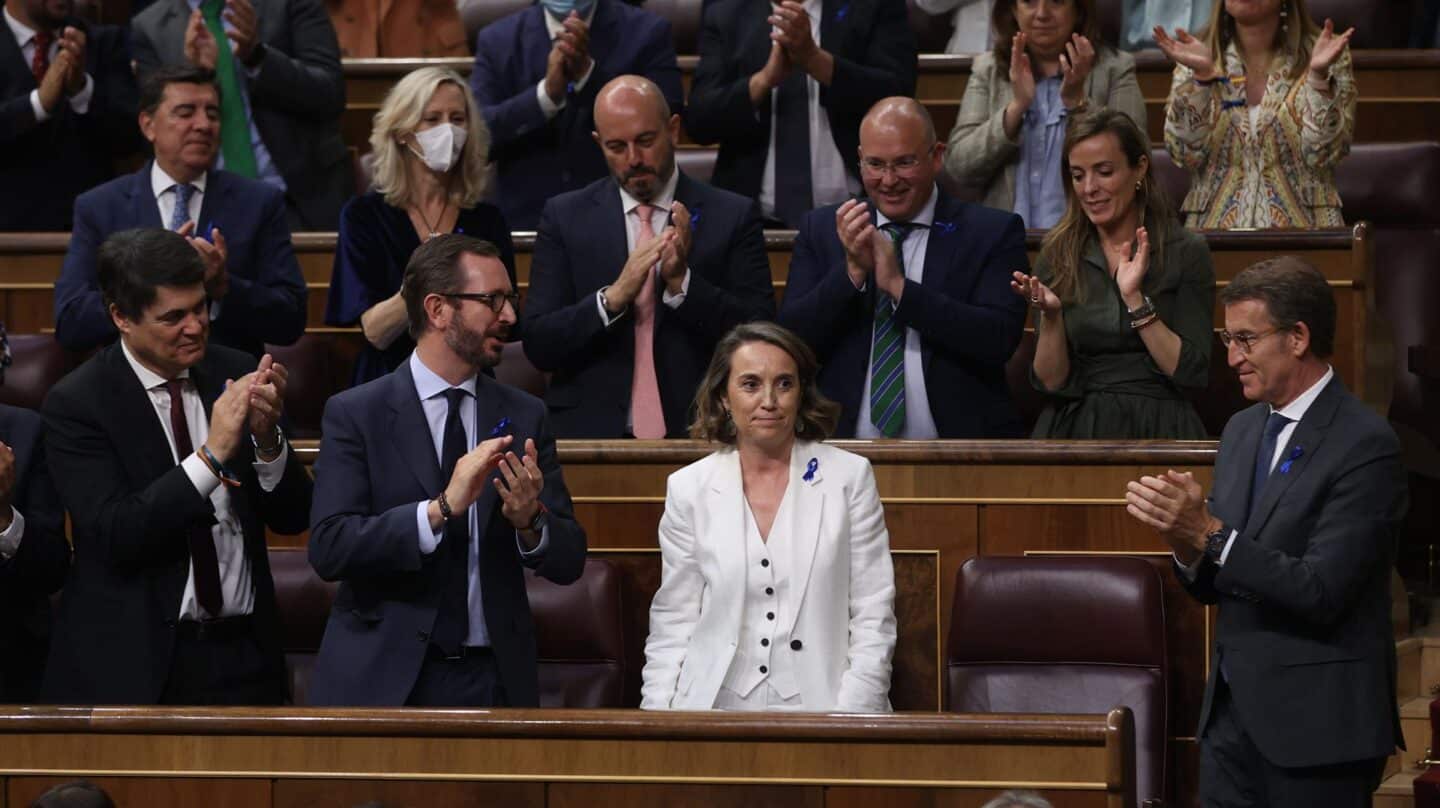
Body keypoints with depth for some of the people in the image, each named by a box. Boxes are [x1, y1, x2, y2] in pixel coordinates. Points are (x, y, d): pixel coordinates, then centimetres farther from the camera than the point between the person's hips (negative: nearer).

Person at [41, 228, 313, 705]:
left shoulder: (233, 375, 3)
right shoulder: (76, 403, -8)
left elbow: (292, 518, 4)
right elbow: (115, 535, -19)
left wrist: (266, 438, -15)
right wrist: (212, 454, -24)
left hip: (242, 654, 3)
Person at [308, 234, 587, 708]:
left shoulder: (524, 416, 6)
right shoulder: (354, 414, -4)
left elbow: (568, 562, 3)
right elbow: (328, 548, -15)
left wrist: (530, 522, -18)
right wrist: (441, 509, -24)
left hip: (493, 680, 3)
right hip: (380, 680, -3)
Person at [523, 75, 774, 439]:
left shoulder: (734, 216, 7)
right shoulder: (565, 217, 10)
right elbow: (538, 345, 3)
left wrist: (681, 282, -11)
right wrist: (615, 295, -12)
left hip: (696, 436, 0)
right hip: (591, 434, 0)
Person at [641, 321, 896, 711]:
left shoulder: (850, 477, 5)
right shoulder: (689, 488, 8)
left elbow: (873, 619, 3)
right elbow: (673, 623, 10)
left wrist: (851, 718, -9)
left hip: (820, 709, -1)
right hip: (717, 710, 1)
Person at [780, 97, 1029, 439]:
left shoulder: (994, 232, 5)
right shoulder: (820, 229, 12)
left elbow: (1000, 340, -7)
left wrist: (899, 286, -10)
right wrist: (852, 272, -8)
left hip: (958, 450, -1)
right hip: (848, 447, 1)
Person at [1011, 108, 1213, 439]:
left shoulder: (1186, 252, 2)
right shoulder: (1057, 256, 9)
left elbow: (1193, 374, -4)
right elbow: (1052, 382, 5)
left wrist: (1136, 301, -12)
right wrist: (1049, 315, -10)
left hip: (1158, 428, -2)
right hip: (1075, 428, 2)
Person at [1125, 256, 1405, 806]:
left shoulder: (1365, 445, -13)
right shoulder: (1242, 431, 11)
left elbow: (1321, 591, -21)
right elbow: (1211, 587, 13)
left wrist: (1210, 534, -24)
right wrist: (1186, 542, -9)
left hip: (1317, 721, -7)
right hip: (1232, 713, 7)